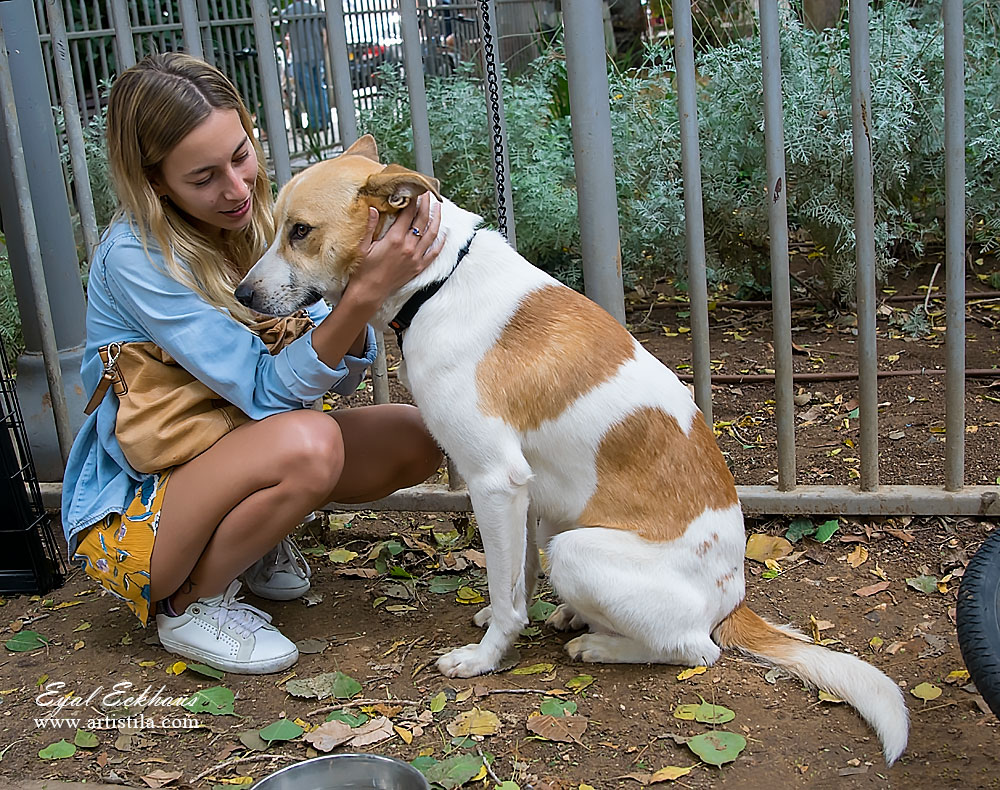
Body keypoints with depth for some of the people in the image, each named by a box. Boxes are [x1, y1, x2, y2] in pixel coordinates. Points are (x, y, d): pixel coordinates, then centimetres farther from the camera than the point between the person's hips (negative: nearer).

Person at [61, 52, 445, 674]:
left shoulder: (258, 220, -4)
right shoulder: (135, 257, -23)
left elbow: (339, 374, -7)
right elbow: (268, 390, -28)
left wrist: (360, 285, -26)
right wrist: (367, 293, -38)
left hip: (227, 465, 7)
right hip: (130, 509, -7)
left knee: (415, 437, -7)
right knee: (307, 441, -34)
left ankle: (254, 543, 10)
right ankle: (190, 604, -8)